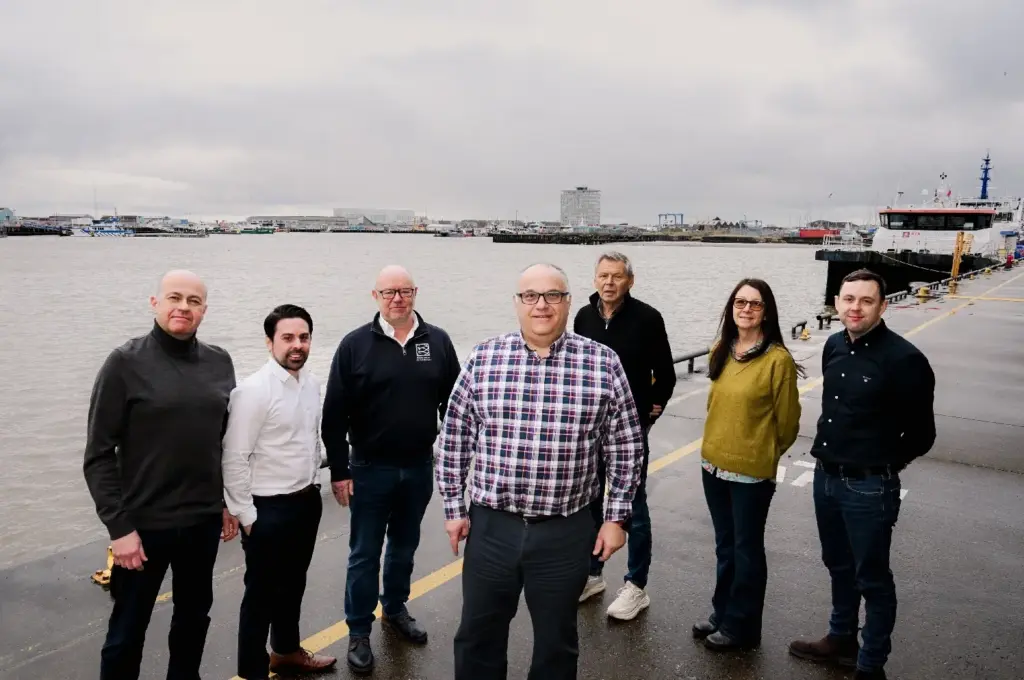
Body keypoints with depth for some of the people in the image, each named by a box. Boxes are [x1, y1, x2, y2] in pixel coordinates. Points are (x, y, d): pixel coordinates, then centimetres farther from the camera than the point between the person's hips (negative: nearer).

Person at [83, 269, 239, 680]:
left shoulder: (219, 362, 1)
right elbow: (98, 455, -11)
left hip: (204, 519, 4)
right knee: (127, 630, 12)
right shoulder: (126, 362, -11)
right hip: (144, 523, -4)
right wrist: (118, 526, -14)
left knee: (194, 616, 20)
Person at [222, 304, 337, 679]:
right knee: (261, 592, 8)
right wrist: (246, 515, -15)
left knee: (293, 583, 23)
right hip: (269, 508, -7)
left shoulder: (311, 384, 3)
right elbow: (234, 458, -18)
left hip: (307, 501, 7)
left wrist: (314, 484, 15)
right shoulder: (253, 390, -19)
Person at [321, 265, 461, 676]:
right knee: (364, 553, 8)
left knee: (405, 546, 19)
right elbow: (334, 414, -7)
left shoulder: (438, 342, 0)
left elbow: (453, 403, 5)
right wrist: (339, 470, -8)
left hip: (420, 467, 3)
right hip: (370, 469, -2)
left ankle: (395, 610, 39)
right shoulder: (355, 345, -8)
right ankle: (359, 632, 23)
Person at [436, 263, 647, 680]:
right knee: (477, 636, 16)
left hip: (566, 533, -1)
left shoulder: (603, 364, -5)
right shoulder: (482, 359, -2)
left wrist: (616, 517, 0)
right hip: (490, 527, 1)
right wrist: (454, 508, 2)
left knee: (556, 642, 17)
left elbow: (625, 446, 1)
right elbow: (454, 438, 3)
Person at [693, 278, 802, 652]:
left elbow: (787, 421, -8)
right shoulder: (720, 352, 3)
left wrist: (763, 454, 5)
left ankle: (741, 626, 26)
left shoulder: (778, 359, -16)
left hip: (752, 470, -6)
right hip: (713, 463, 6)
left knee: (746, 549, 10)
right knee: (725, 545, 20)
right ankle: (722, 612, 36)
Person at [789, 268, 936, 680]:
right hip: (825, 477, 7)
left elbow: (920, 434, -10)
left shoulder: (903, 359, -18)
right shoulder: (834, 346, 3)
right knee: (838, 566, 23)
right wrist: (831, 459, 15)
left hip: (869, 487, -7)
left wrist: (883, 466, 2)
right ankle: (841, 640, 43)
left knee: (872, 578, 9)